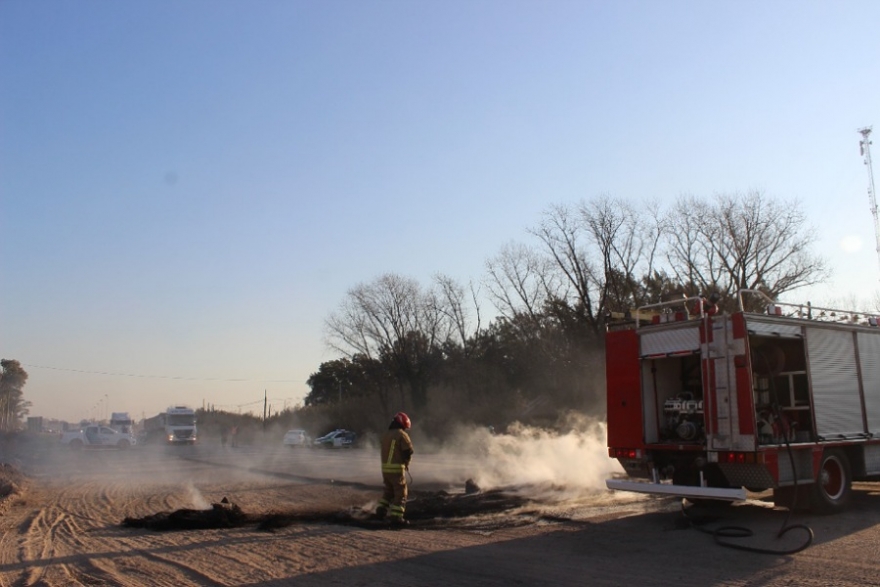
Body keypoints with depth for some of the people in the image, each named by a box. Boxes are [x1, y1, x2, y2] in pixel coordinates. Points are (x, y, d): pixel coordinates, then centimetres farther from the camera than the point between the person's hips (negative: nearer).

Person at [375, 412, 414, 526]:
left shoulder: (386, 435, 13)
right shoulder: (402, 435, -11)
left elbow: (386, 452, 14)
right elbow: (408, 451, -13)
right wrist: (406, 463, 8)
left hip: (385, 468, 7)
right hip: (397, 468, -7)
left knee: (388, 490, 24)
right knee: (400, 493, 2)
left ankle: (381, 511, 24)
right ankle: (396, 517, -1)